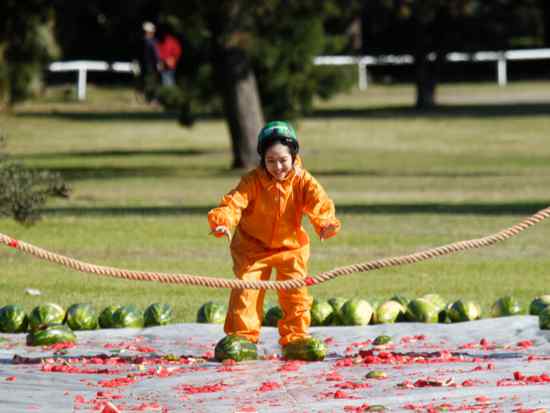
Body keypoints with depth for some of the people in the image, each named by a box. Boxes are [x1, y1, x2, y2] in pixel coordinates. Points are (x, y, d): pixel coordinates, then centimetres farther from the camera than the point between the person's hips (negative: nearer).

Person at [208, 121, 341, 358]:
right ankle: (242, 334, 1)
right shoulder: (253, 181, -17)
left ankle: (296, 336, 7)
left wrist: (326, 222, -54)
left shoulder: (302, 181, -16)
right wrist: (222, 221, -51)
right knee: (246, 288, -9)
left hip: (291, 246, 1)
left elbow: (318, 201, -32)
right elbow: (235, 201, -29)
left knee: (295, 291, -6)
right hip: (253, 246, -1)